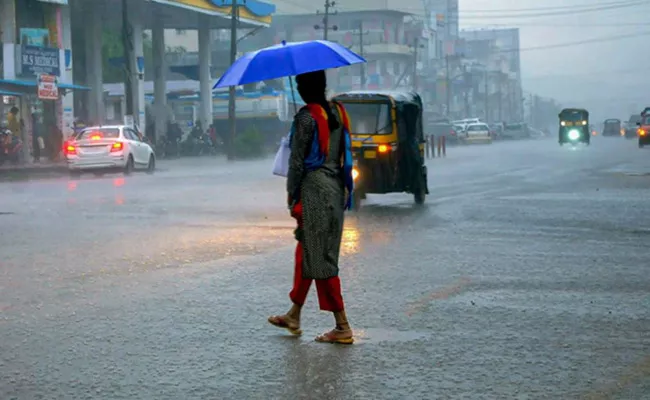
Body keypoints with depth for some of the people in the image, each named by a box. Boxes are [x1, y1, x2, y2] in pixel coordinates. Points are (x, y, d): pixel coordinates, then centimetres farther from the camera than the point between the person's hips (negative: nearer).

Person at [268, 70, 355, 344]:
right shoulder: (338, 113, 9)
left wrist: (292, 193, -5)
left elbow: (297, 160, -12)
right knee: (306, 252, 18)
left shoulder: (306, 116, -13)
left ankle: (343, 327, -4)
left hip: (314, 188, -8)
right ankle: (293, 317, 28)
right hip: (336, 188, 8)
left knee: (320, 259, -4)